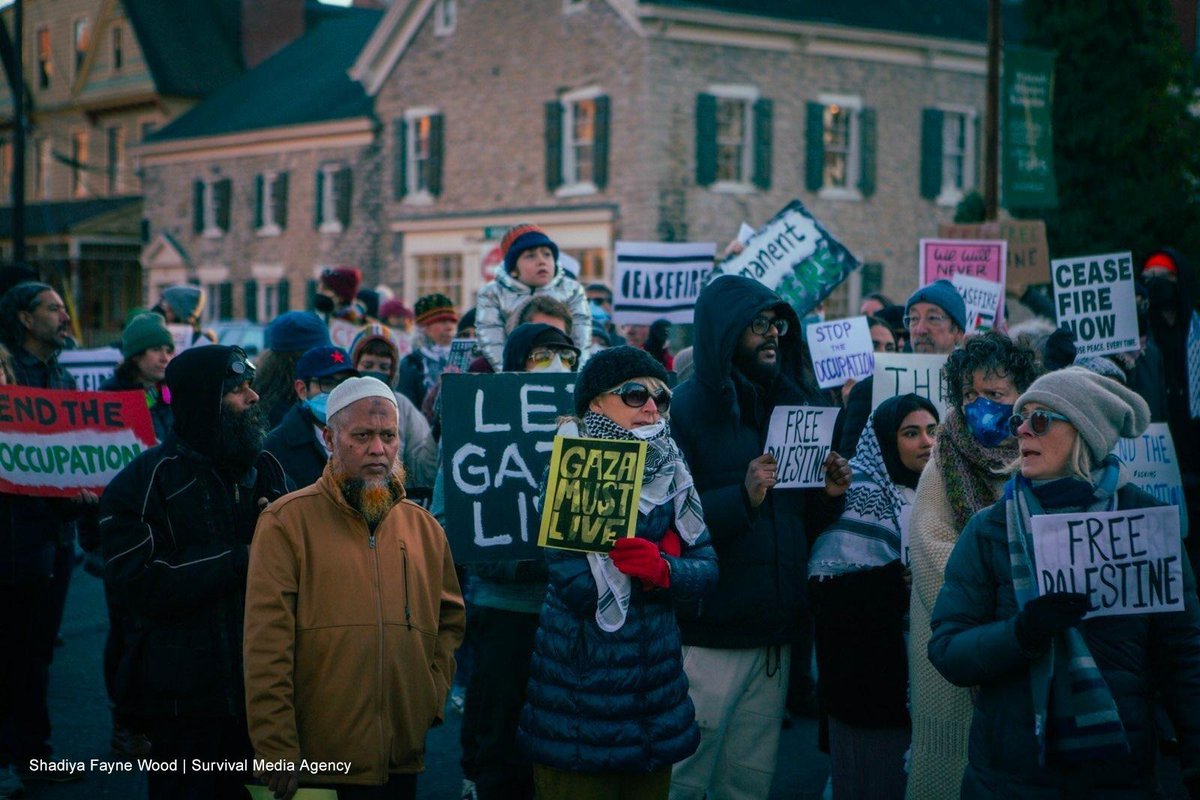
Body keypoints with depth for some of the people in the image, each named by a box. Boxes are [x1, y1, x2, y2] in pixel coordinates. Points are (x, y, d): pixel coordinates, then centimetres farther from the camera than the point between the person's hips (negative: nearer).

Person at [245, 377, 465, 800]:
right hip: (317, 765, -5)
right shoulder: (287, 522, -6)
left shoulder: (424, 527, 11)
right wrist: (278, 754, -14)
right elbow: (266, 648, -11)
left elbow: (451, 619, 19)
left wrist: (433, 695, 4)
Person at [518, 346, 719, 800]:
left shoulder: (672, 477, 7)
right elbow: (579, 587, -20)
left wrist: (662, 570, -21)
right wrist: (666, 553, -10)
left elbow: (706, 571, 1)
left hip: (657, 686, 6)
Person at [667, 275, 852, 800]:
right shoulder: (688, 409, -7)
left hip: (774, 635, 6)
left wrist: (829, 497, -1)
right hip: (705, 634, -6)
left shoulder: (791, 405, 14)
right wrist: (742, 497, -26)